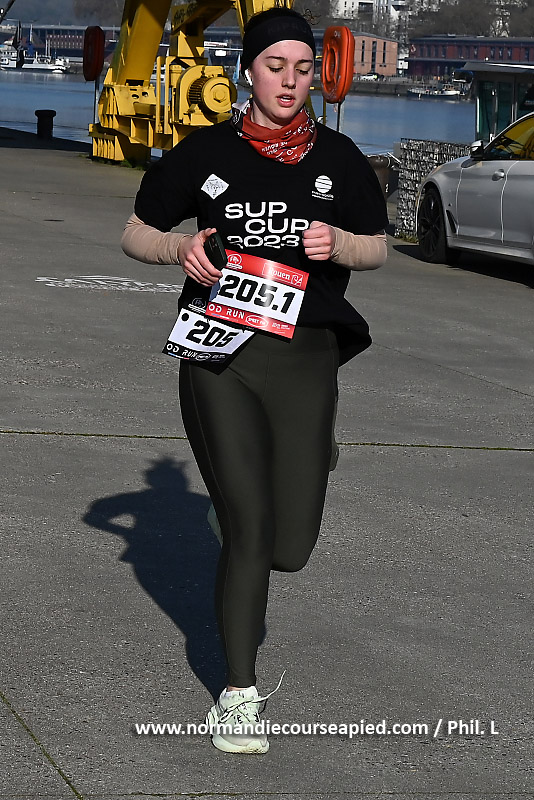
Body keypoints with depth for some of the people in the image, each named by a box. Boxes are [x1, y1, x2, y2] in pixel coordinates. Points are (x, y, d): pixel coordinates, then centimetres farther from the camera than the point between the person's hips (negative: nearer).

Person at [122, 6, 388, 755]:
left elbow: (378, 248, 15)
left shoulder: (338, 157, 8)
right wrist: (182, 249, -10)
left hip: (305, 356, 2)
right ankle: (238, 693, 6)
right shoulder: (206, 152, 3)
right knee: (247, 528, -9)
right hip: (219, 356, -2)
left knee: (291, 546, 0)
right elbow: (137, 233, 11)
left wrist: (338, 243, -7)